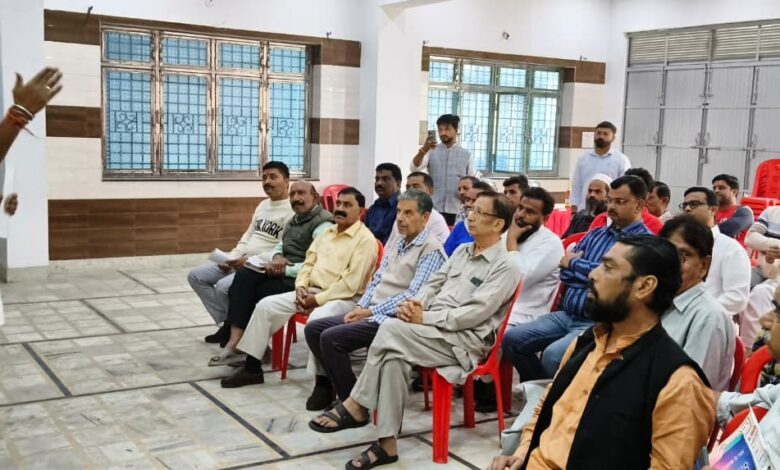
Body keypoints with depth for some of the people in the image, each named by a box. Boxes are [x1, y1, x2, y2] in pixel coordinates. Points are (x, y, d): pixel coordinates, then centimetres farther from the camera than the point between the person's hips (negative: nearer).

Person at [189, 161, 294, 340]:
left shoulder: (292, 210, -13)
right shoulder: (263, 205, 18)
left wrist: (250, 261, -22)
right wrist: (231, 257, 4)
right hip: (239, 260, 10)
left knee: (223, 286, -30)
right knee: (196, 276, 4)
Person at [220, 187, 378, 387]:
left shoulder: (365, 239, -10)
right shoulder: (327, 232, 16)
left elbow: (351, 283, -17)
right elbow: (308, 263, 19)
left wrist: (317, 300, -17)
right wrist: (301, 287, -2)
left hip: (343, 298, -8)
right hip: (311, 292, 8)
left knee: (317, 320, -39)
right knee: (266, 306, -4)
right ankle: (252, 368, 4)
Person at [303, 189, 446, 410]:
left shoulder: (431, 249, -11)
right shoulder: (395, 244, 17)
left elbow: (413, 296, -18)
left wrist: (370, 311, -16)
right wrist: (359, 307, 0)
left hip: (394, 318, -9)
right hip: (372, 313, 9)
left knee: (331, 338, -22)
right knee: (313, 329, 1)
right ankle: (329, 384, 14)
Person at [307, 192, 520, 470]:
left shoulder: (504, 267, -6)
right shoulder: (462, 251, 20)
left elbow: (475, 313, -16)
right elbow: (434, 284, 17)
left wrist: (426, 318, -18)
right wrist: (416, 304, -5)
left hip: (465, 340, -7)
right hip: (432, 329, 7)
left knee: (391, 329, -28)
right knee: (393, 355, -27)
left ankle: (356, 408, -16)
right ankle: (387, 444, -27)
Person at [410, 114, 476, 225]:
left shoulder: (466, 155, 8)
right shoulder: (431, 152, 5)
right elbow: (414, 168, -10)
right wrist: (423, 151, -29)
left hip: (457, 211, 1)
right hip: (433, 209, 0)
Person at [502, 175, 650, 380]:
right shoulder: (596, 234, 16)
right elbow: (565, 271, 9)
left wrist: (575, 264, -1)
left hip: (598, 323, -7)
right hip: (567, 315, 7)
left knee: (552, 355, -29)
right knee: (512, 339, -1)